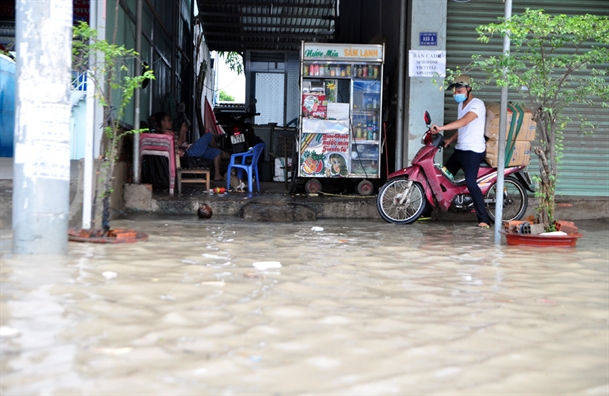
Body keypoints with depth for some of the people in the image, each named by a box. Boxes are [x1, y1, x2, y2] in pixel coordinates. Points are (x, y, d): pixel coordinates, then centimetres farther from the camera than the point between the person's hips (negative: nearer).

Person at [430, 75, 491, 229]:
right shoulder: (461, 105, 17)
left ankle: (484, 220, -18)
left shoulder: (477, 104, -14)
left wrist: (441, 128, -40)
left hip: (473, 151, -10)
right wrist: (451, 139, 11)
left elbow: (464, 121, -30)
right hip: (460, 149, 10)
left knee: (470, 183, -21)